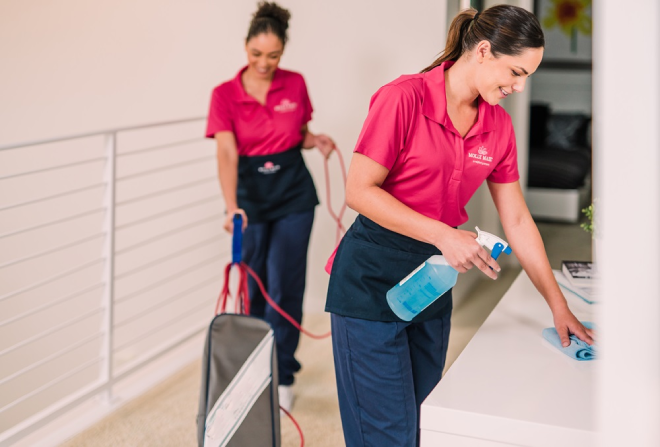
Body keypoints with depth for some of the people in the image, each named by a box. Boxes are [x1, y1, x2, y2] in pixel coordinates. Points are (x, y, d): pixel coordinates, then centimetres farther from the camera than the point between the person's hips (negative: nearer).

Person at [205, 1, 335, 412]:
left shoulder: (295, 85, -3)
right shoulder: (226, 94, -11)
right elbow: (226, 152, -22)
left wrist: (317, 141, -10)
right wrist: (232, 206, -35)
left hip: (294, 192, 1)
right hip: (251, 192, 0)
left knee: (284, 286, -1)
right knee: (253, 286, 8)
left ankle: (283, 377, 12)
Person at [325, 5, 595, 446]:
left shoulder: (499, 126, 3)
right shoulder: (405, 97, -16)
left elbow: (517, 220, 8)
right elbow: (359, 191, -18)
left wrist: (559, 306, 10)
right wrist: (444, 235, -25)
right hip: (372, 281, -6)